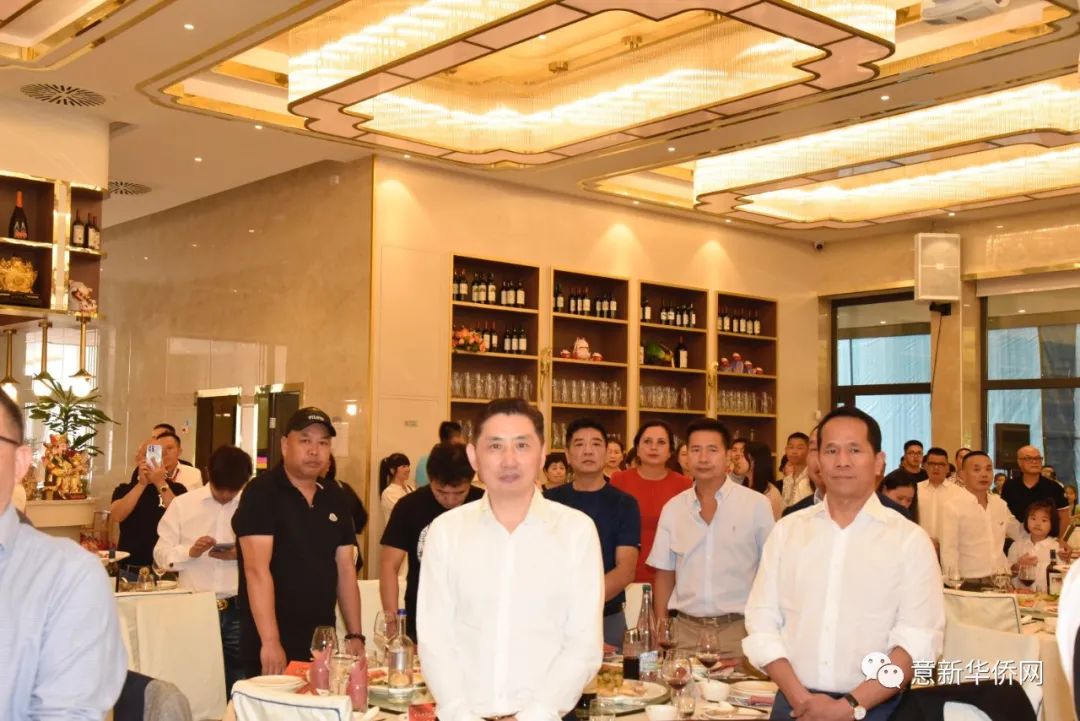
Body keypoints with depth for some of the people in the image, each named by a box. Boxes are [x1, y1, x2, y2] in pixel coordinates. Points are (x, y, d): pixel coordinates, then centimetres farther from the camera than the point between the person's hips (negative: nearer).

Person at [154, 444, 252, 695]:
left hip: (238, 610, 0)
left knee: (237, 682, 5)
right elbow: (161, 553, 3)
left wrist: (241, 554, -14)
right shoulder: (183, 504, 5)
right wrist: (189, 551, -14)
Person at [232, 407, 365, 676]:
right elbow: (257, 569, -17)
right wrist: (270, 642, -23)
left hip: (322, 643, 6)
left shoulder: (335, 497, 9)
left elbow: (345, 569, 12)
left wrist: (355, 636, 6)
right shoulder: (261, 493, -9)